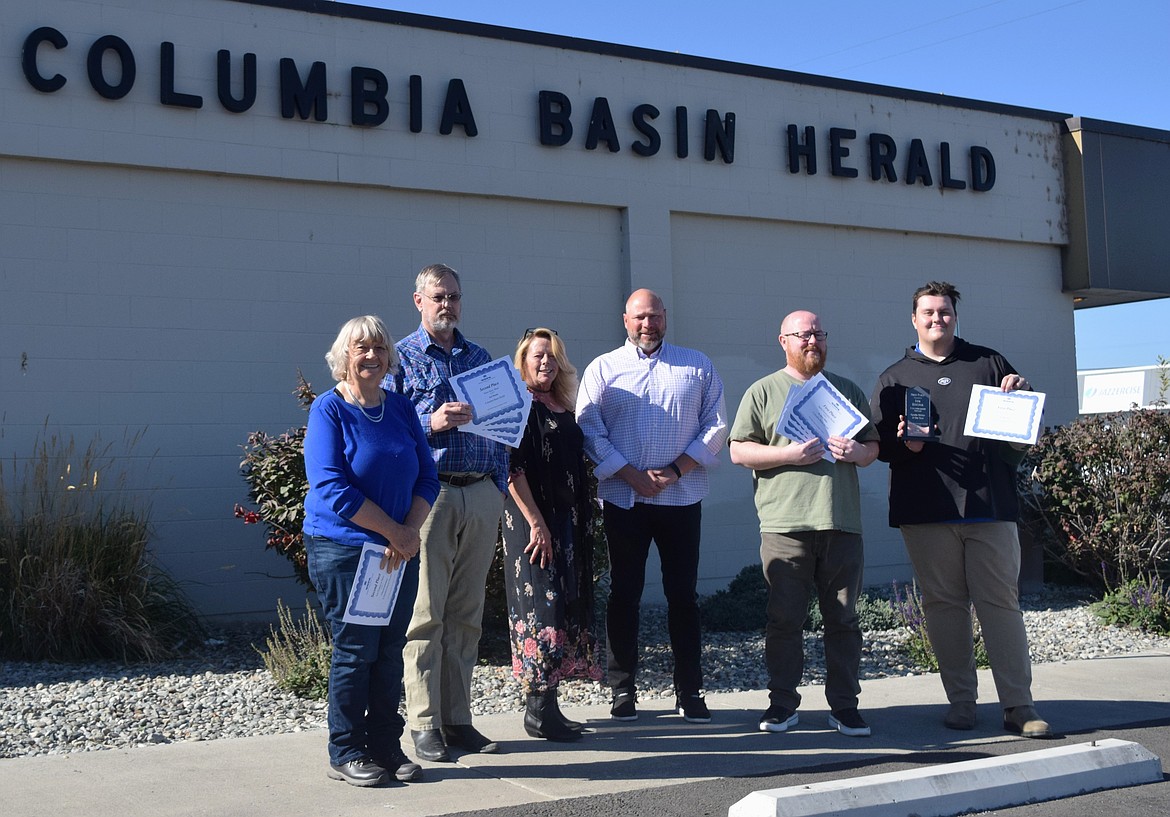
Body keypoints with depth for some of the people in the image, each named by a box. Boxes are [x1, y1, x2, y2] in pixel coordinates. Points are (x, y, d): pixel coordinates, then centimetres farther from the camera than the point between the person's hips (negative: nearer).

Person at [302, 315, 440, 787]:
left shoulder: (401, 410, 9)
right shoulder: (329, 409, -7)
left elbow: (427, 477, 7)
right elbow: (332, 487, -17)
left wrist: (411, 532, -10)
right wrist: (392, 531, -16)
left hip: (399, 550, 5)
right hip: (342, 549, -5)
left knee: (391, 650, 9)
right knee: (355, 650, 0)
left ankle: (386, 746, 21)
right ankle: (346, 754, 13)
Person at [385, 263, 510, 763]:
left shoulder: (480, 358, 18)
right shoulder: (401, 358, 3)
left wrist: (500, 487, 11)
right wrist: (431, 424, -17)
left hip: (481, 496, 5)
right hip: (429, 494, -5)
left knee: (466, 615, 8)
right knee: (426, 614, -5)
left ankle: (457, 718, 14)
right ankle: (424, 725, 1)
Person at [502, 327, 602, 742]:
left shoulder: (563, 409, 16)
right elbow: (513, 469, -16)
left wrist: (580, 524, 14)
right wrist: (536, 523, -20)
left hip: (568, 526, 8)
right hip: (534, 523, -8)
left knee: (566, 609, 9)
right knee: (542, 606, -8)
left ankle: (546, 704, 17)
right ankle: (538, 711, -2)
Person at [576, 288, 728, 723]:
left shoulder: (697, 366, 9)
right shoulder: (602, 369, 6)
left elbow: (716, 426, 4)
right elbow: (589, 431, -1)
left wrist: (675, 470, -8)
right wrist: (633, 476, -11)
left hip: (682, 498, 1)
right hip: (623, 499, 0)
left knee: (683, 594, 4)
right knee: (623, 594, 4)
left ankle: (690, 691, 11)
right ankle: (622, 691, 12)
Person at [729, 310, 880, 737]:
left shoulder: (848, 390, 19)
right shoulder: (764, 391, 8)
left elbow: (873, 446, 21)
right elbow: (739, 450, 1)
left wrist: (856, 452, -2)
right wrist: (788, 454, -12)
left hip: (841, 522, 3)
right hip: (785, 524, -3)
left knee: (843, 618, 5)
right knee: (784, 618, 0)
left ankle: (844, 704, 12)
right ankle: (782, 703, 10)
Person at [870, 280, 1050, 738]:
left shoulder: (988, 363, 15)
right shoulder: (895, 378, 14)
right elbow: (878, 442, 9)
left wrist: (1021, 395, -3)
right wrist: (905, 445, -12)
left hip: (990, 506, 0)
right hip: (926, 511, 0)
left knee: (1001, 602, -1)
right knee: (944, 605, 3)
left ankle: (1019, 706, 3)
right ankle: (961, 702, 12)